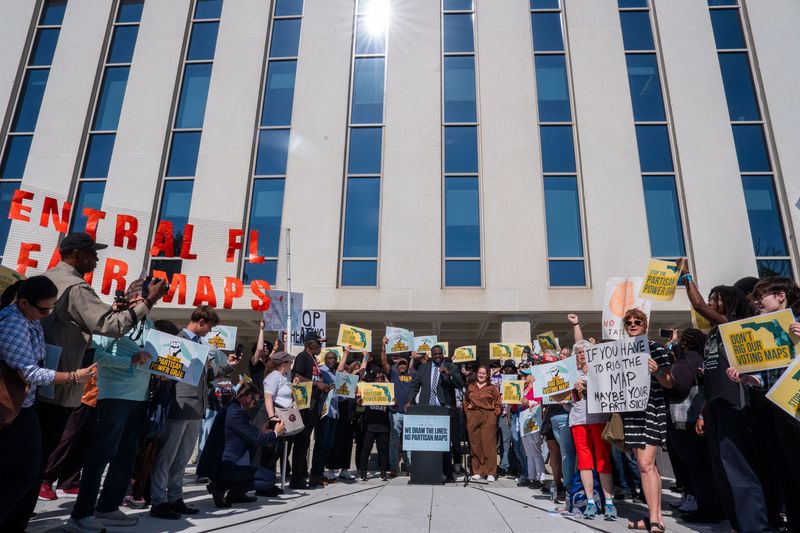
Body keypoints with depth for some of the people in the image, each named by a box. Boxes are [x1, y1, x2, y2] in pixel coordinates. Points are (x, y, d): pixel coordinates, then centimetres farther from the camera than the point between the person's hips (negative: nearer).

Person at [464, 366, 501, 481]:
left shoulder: (492, 388, 7)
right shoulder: (470, 387, 14)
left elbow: (498, 404, 7)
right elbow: (465, 402, 23)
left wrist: (494, 414, -5)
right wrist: (468, 411, 9)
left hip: (488, 417, -2)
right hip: (473, 418, 3)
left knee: (489, 444, -5)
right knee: (475, 445, 3)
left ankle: (490, 473, 2)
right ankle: (477, 472, 11)